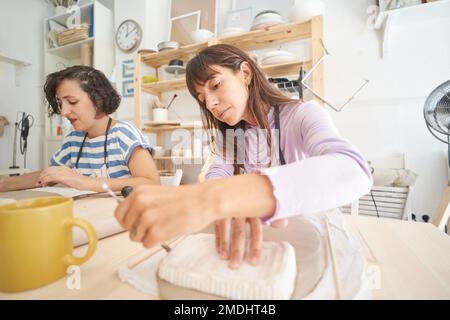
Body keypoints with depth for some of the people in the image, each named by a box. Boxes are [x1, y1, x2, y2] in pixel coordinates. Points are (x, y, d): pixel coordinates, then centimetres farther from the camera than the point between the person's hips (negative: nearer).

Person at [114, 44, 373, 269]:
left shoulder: (303, 115, -14)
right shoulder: (230, 131, 6)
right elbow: (217, 175, -11)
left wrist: (216, 198, -47)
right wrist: (232, 202, -35)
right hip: (258, 238, 4)